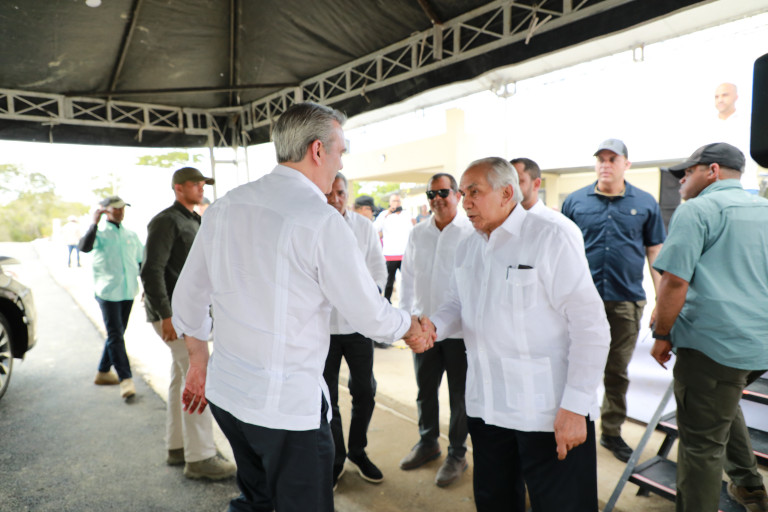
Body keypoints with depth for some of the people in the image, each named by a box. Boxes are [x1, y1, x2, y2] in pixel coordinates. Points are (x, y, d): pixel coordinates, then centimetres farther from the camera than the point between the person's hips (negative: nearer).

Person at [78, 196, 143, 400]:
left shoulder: (131, 235, 12)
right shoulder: (100, 234, -3)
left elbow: (141, 262, 18)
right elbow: (84, 247, -24)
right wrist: (94, 223, -24)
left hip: (128, 292, 6)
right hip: (107, 292, -5)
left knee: (116, 335, 14)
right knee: (115, 336, -8)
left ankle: (103, 372, 29)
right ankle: (125, 379, -7)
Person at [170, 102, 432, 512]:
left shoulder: (225, 206, 2)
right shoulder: (322, 220, -18)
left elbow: (187, 296, 10)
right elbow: (369, 316, -11)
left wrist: (199, 362, 23)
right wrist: (412, 328, 10)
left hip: (225, 390, 7)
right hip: (286, 405, -7)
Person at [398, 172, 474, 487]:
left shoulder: (472, 233, -10)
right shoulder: (417, 233, 6)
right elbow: (408, 277, 11)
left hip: (460, 329, -5)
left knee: (460, 395, 10)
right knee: (425, 390, 18)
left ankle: (457, 455, 29)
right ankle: (427, 443, 39)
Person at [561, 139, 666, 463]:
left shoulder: (645, 203, 4)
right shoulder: (575, 201, 2)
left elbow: (655, 252, 7)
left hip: (627, 301, 1)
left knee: (617, 371, 13)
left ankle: (612, 432, 30)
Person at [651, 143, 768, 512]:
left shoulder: (697, 210, -10)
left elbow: (675, 280, -19)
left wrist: (662, 335, -8)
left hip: (713, 347, -9)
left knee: (701, 444, 1)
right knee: (724, 405, 32)